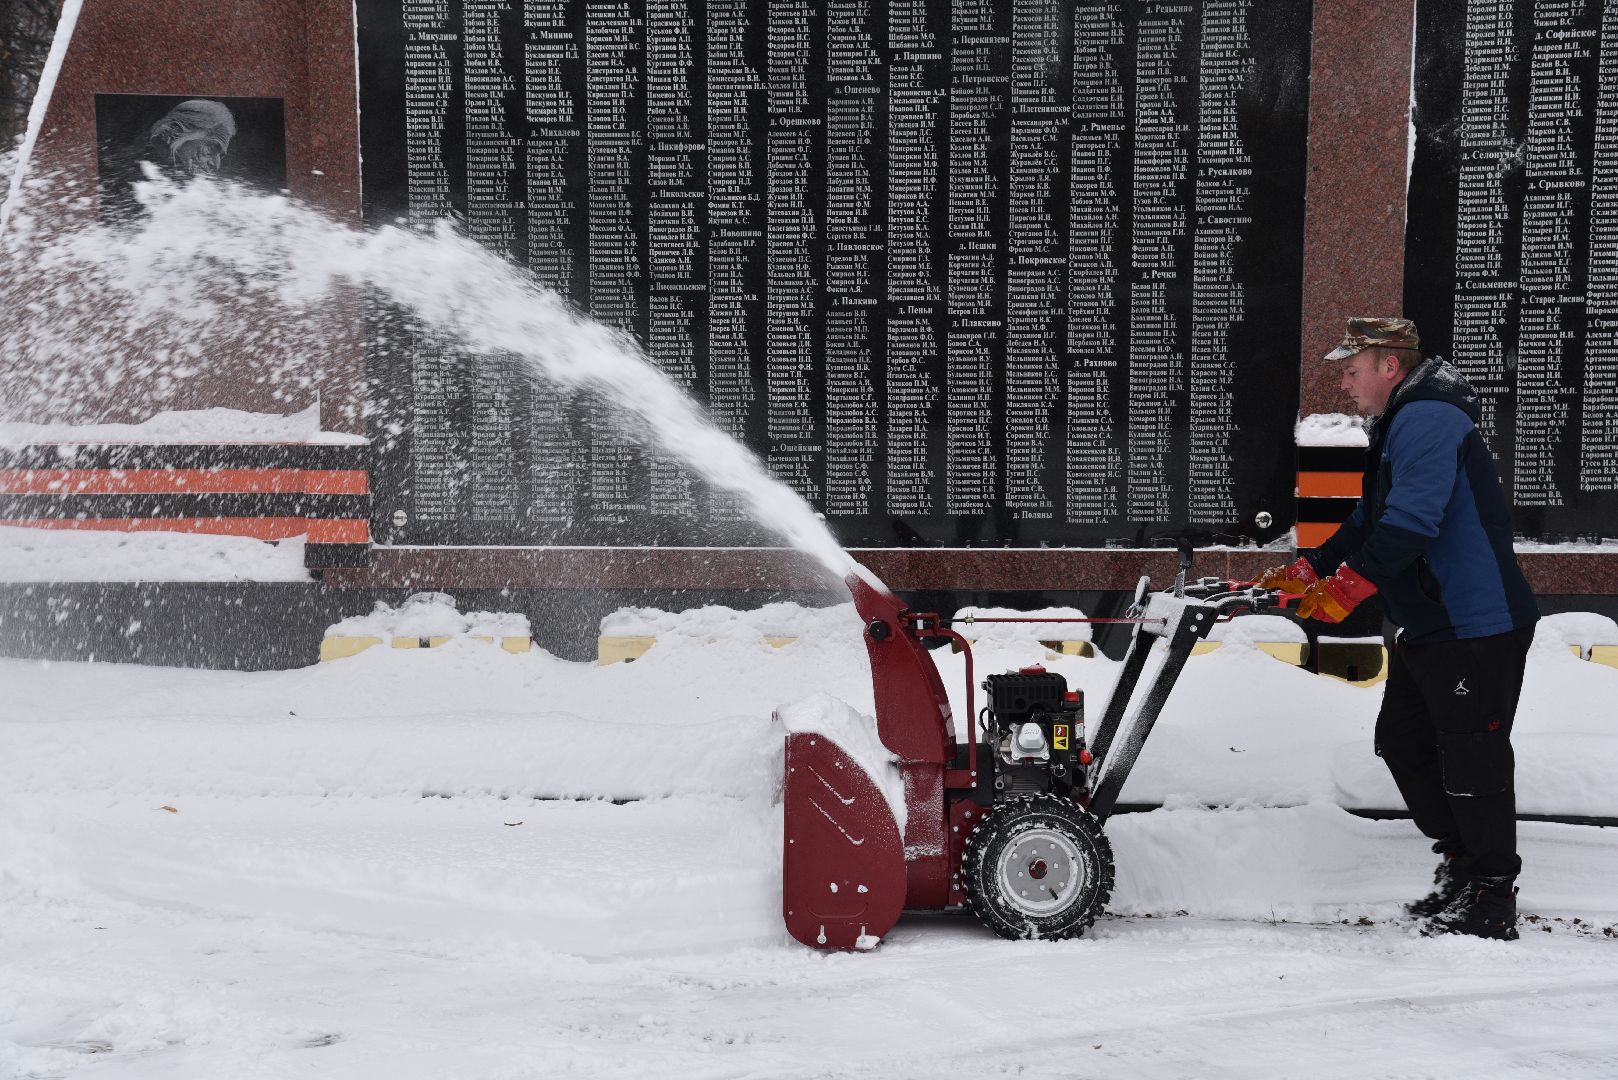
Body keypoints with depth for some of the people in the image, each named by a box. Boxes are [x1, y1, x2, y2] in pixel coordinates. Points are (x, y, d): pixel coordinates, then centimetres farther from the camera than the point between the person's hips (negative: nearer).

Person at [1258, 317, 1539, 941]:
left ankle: (1492, 897, 8)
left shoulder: (1428, 420, -17)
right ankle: (1460, 858, 27)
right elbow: (1370, 522, 22)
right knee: (1401, 740, 16)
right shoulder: (1397, 427, 18)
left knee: (1471, 758, -3)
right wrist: (1306, 572, 14)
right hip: (1426, 626, 11)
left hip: (1477, 628, -11)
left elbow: (1410, 521, -29)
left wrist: (1347, 586, -26)